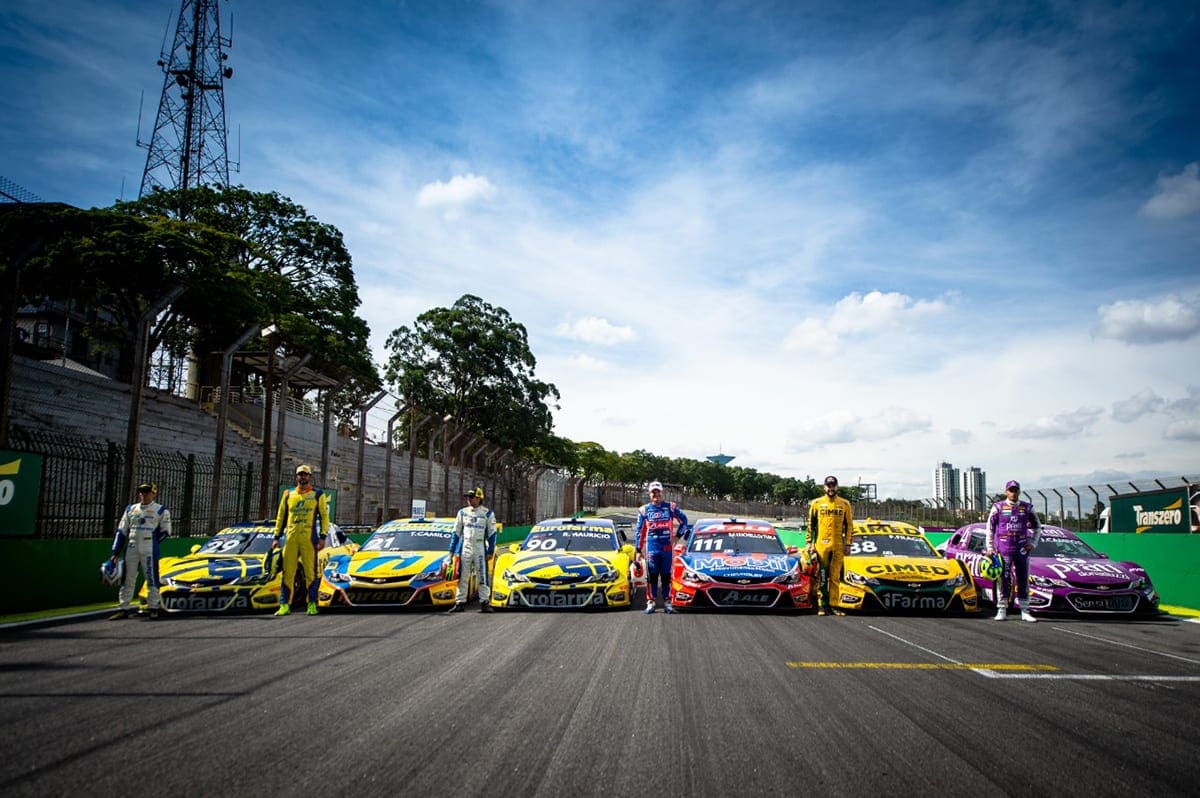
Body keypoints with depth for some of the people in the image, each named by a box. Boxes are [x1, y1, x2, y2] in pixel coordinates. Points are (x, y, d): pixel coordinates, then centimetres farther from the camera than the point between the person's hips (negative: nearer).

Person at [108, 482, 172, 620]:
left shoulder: (160, 510, 2)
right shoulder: (130, 509, 14)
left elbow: (165, 531, 4)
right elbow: (121, 531, 12)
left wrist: (151, 542, -1)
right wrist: (115, 553, 7)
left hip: (149, 551, -4)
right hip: (131, 550, 4)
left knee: (152, 579, -2)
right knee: (127, 579, 6)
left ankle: (153, 609, 5)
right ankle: (124, 609, 12)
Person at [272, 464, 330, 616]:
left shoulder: (318, 494, 9)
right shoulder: (288, 494, 16)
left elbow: (324, 516, 7)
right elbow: (281, 516, 19)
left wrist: (323, 536, -2)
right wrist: (277, 537, 13)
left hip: (309, 537, -2)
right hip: (290, 538, 3)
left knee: (311, 571, -3)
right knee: (288, 572, 0)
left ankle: (312, 604, 4)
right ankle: (284, 605, 3)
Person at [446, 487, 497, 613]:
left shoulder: (488, 514, 2)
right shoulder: (462, 512, 9)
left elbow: (492, 534, 3)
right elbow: (456, 533, 12)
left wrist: (490, 551, -3)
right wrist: (452, 550, 8)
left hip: (480, 550, -2)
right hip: (465, 549, 3)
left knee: (483, 577, -3)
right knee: (462, 578, 3)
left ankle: (484, 603, 3)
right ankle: (460, 603, 7)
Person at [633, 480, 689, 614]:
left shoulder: (670, 507, 4)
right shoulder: (644, 510, 6)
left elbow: (684, 520, 13)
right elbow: (639, 531, 8)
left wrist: (677, 536, 7)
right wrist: (639, 550, 6)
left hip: (667, 547, 0)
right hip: (651, 547, 0)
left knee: (666, 576, 4)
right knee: (651, 576, 2)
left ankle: (667, 602, 10)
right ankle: (650, 602, 6)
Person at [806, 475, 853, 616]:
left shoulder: (844, 504, 8)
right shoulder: (816, 503, 6)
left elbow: (849, 525, 10)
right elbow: (811, 524, 9)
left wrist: (847, 544, 4)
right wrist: (810, 543, 3)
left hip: (838, 546, 1)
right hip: (821, 545, -1)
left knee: (835, 577, 2)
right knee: (821, 578, 0)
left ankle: (833, 604, 6)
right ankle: (822, 605, 2)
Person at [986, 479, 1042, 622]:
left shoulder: (1027, 508, 7)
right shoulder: (998, 507, 2)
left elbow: (1037, 526, 17)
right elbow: (990, 528, 4)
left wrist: (1033, 543, 6)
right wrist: (989, 547, 0)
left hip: (1022, 548, 2)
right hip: (1003, 549, -2)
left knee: (1023, 580, 6)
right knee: (1003, 579, -2)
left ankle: (1025, 611, 12)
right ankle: (1002, 610, 4)